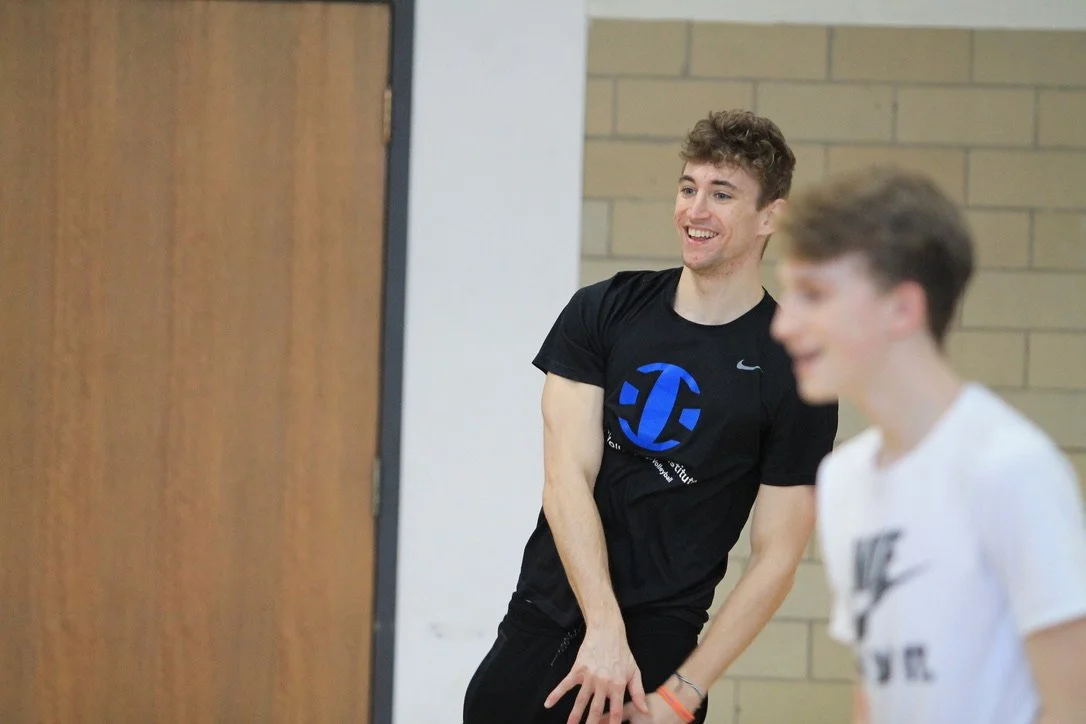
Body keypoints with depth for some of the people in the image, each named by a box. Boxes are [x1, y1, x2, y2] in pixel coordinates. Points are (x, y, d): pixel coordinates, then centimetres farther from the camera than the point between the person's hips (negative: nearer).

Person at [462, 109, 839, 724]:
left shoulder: (791, 369, -4)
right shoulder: (602, 312, 3)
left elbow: (777, 556, -4)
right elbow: (568, 478, -6)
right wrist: (604, 627, -18)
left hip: (656, 646, -3)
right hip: (540, 621, 3)